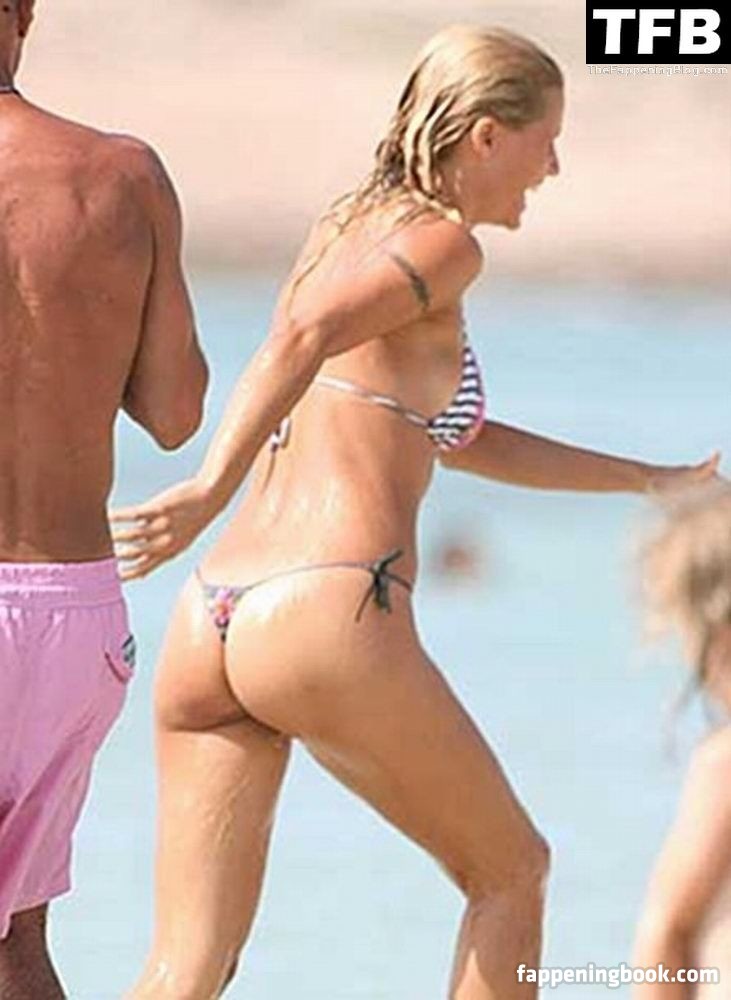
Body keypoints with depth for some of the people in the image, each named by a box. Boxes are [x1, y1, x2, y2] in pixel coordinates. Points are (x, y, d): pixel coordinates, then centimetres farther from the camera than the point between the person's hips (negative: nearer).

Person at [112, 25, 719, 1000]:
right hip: (329, 617, -8)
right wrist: (210, 493, -26)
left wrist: (657, 481, 41)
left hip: (207, 626, 8)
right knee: (510, 871, 16)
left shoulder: (346, 227, 26)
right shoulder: (439, 243, -1)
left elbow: (453, 437, 35)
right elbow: (303, 337, -21)